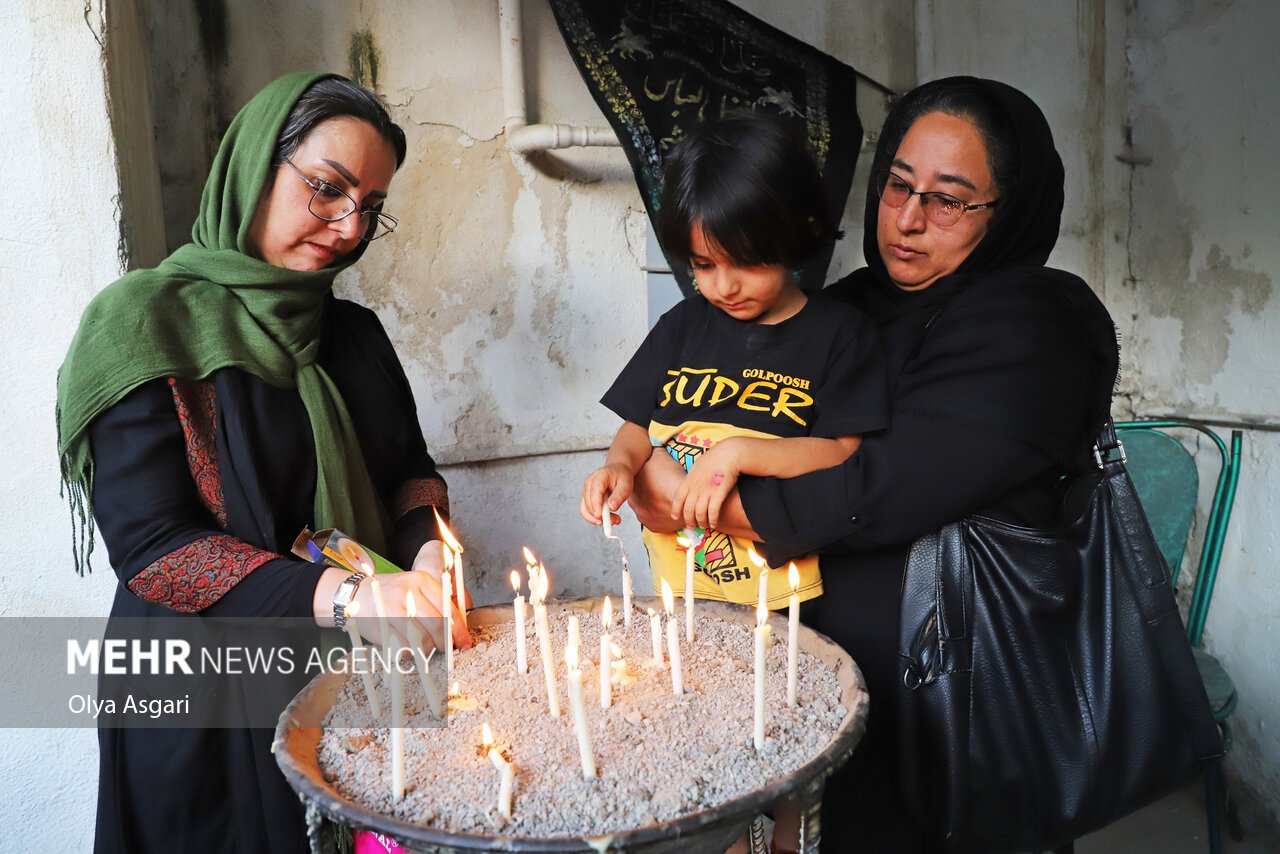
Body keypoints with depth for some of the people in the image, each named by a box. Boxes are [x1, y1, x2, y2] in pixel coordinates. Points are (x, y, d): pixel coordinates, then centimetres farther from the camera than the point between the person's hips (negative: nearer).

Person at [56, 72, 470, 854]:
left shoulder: (355, 333, 7)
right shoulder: (145, 326, -12)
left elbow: (410, 469, 10)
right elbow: (148, 542, -18)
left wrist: (428, 551, -13)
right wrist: (340, 595, -29)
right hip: (214, 691, -5)